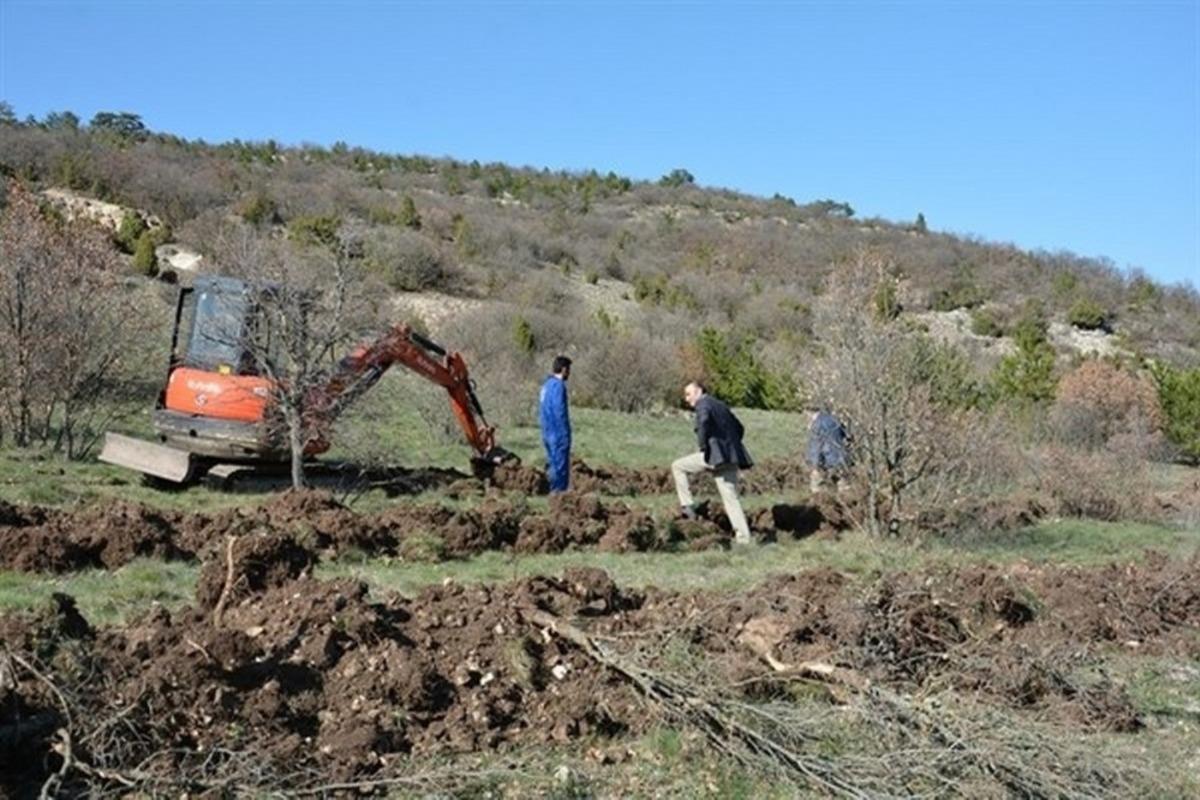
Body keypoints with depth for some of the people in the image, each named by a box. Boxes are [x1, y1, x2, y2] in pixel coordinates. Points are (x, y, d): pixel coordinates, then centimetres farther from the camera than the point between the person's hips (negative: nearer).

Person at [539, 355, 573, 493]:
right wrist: (565, 434, -17)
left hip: (548, 433, 10)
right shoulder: (558, 385, -15)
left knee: (553, 464, 14)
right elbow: (560, 412, -20)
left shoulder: (547, 384, 14)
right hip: (559, 435, -10)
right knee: (560, 466, -7)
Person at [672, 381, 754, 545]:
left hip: (715, 454, -8)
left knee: (677, 466, 10)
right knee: (731, 498, 7)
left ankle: (687, 506, 5)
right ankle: (743, 537, 1)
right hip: (730, 457, 8)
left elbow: (704, 421, -26)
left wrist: (703, 445, -15)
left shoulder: (703, 404, -3)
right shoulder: (720, 405, 24)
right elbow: (739, 428, 30)